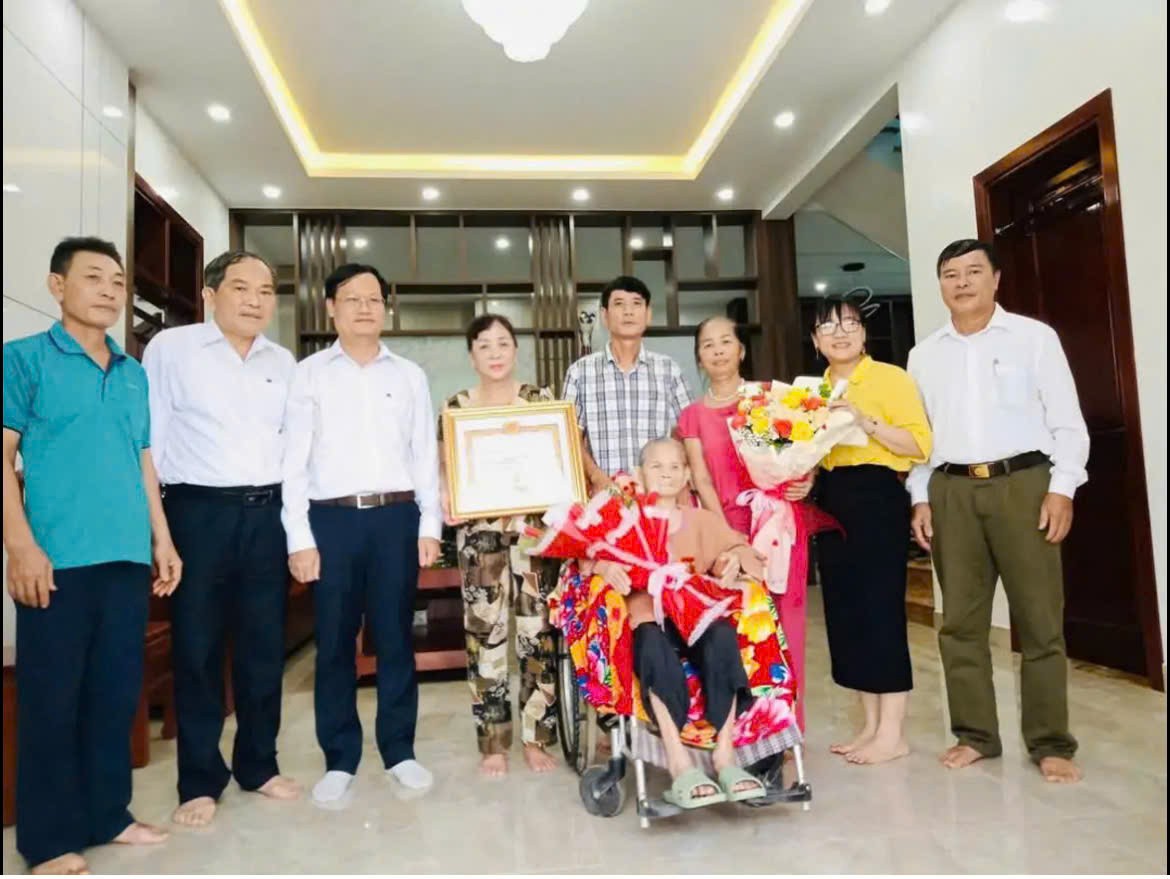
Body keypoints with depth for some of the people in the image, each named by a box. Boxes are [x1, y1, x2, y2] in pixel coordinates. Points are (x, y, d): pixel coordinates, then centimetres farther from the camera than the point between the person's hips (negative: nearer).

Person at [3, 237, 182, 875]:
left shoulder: (134, 373, 15)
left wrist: (161, 539, 12)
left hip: (128, 557, 5)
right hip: (58, 559, -5)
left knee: (118, 691, 11)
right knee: (52, 696, 4)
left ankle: (108, 814, 26)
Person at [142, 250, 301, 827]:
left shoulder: (284, 364, 12)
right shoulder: (170, 348, 0)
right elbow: (148, 436, -3)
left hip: (267, 514, 4)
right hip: (199, 511, -3)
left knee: (265, 647, 10)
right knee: (197, 647, 5)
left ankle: (258, 766, 26)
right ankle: (200, 780, 20)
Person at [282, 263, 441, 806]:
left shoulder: (409, 375, 11)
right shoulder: (309, 374, 6)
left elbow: (426, 455, 10)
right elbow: (294, 460, 2)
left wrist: (429, 524, 2)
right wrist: (300, 536, -5)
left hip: (397, 517, 1)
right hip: (332, 519, -1)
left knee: (395, 638, 8)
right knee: (334, 643, 6)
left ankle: (399, 750, 22)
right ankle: (339, 760, 20)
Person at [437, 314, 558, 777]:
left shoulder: (541, 399, 5)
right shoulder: (455, 406, 5)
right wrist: (446, 495, -14)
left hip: (534, 527, 0)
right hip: (479, 531, 0)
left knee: (538, 630, 4)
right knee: (484, 631, 4)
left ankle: (537, 737, 19)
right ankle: (493, 742, 18)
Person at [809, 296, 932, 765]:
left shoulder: (891, 377, -4)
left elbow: (920, 444, -12)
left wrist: (867, 422, -22)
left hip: (876, 496, -7)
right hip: (831, 500, 7)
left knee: (881, 608, -5)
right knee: (845, 610, 8)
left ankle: (893, 732, 9)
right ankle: (872, 725, 21)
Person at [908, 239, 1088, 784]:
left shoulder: (1034, 337, 4)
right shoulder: (924, 355, 12)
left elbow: (1066, 420, 1)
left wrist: (1062, 488, -8)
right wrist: (920, 498, 5)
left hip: (1023, 482, -2)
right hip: (952, 490, 3)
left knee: (1040, 620, 2)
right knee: (960, 621, 6)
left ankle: (1050, 743, 16)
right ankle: (975, 734, 19)